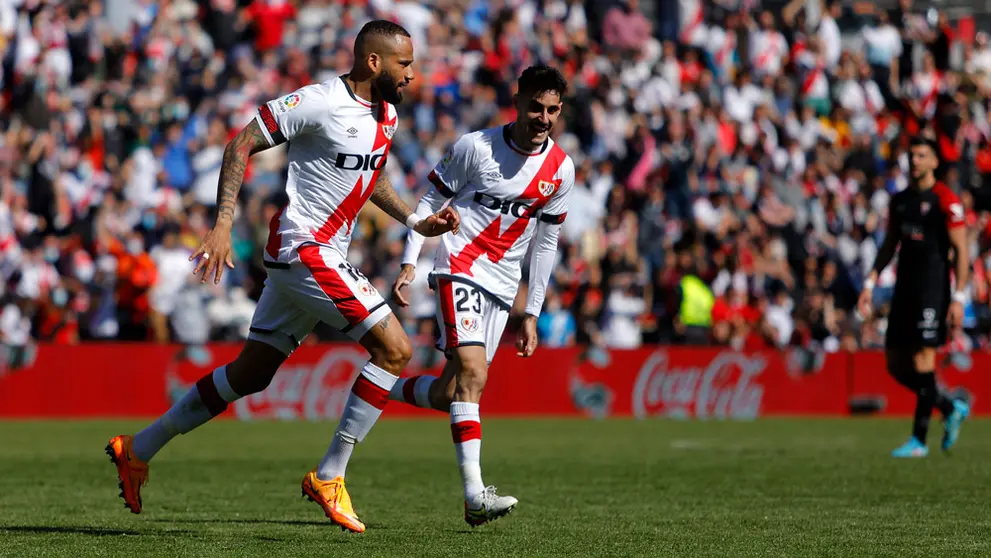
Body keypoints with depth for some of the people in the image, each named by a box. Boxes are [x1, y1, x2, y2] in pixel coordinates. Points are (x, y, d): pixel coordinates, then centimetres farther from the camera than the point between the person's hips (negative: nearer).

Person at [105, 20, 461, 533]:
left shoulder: (385, 114, 10)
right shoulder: (320, 102, -16)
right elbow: (242, 144, -13)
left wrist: (415, 222, 15)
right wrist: (223, 224, -19)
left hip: (324, 255, 9)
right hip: (305, 249, -9)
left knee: (251, 373, 15)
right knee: (394, 350, -14)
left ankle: (137, 450, 25)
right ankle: (328, 479, -8)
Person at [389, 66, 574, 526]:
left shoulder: (561, 169, 5)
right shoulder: (475, 147, -8)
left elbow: (545, 243, 14)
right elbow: (430, 202, 1)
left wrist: (532, 314, 13)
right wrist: (409, 263, -7)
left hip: (501, 288, 5)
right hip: (459, 269, -5)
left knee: (450, 393, 2)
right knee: (472, 373, -21)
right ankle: (475, 496, -27)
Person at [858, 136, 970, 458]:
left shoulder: (946, 201, -7)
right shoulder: (900, 200, 14)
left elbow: (961, 250, -9)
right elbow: (890, 245, 21)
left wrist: (959, 297, -15)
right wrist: (870, 283, 14)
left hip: (932, 290, -8)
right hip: (904, 287, 8)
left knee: (923, 360, -11)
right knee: (897, 364, 6)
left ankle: (919, 441, -6)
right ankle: (951, 410, 23)